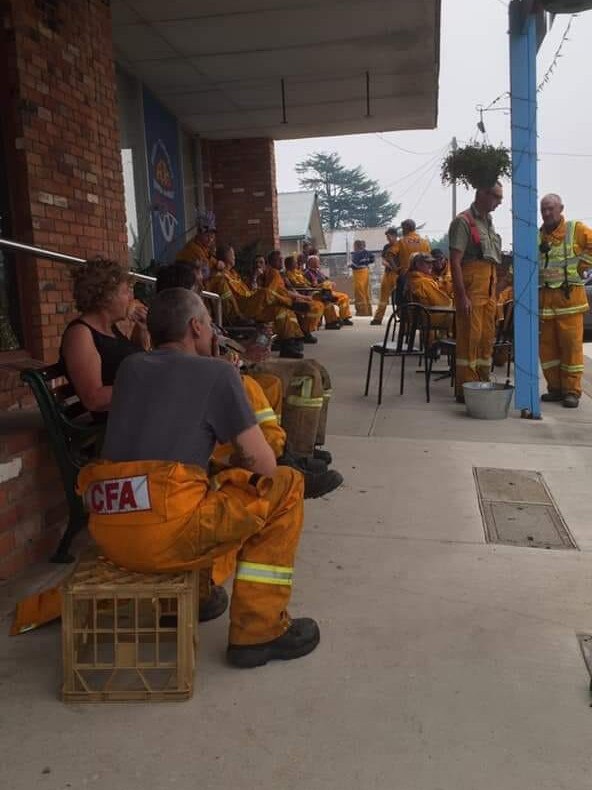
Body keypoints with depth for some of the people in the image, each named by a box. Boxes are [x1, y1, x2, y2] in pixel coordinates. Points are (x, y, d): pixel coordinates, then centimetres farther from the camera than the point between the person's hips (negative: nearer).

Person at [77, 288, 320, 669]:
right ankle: (259, 630, 12)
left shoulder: (130, 367, 20)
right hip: (168, 529, -7)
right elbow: (264, 465, 5)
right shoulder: (217, 371, 5)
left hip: (106, 532, 7)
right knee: (286, 486, 12)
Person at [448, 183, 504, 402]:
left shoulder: (488, 222, 20)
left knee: (487, 337, 11)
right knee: (470, 337, -7)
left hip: (489, 290, 9)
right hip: (471, 288, -8)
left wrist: (495, 293, 17)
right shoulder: (464, 221, -7)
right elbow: (455, 261, -14)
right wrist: (462, 296, -20)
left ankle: (483, 384, 20)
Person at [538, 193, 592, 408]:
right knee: (547, 345, 6)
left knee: (571, 344, -5)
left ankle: (572, 391, 1)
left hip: (569, 296, -4)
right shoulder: (537, 236, 13)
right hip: (544, 297, 4)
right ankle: (555, 388, 16)